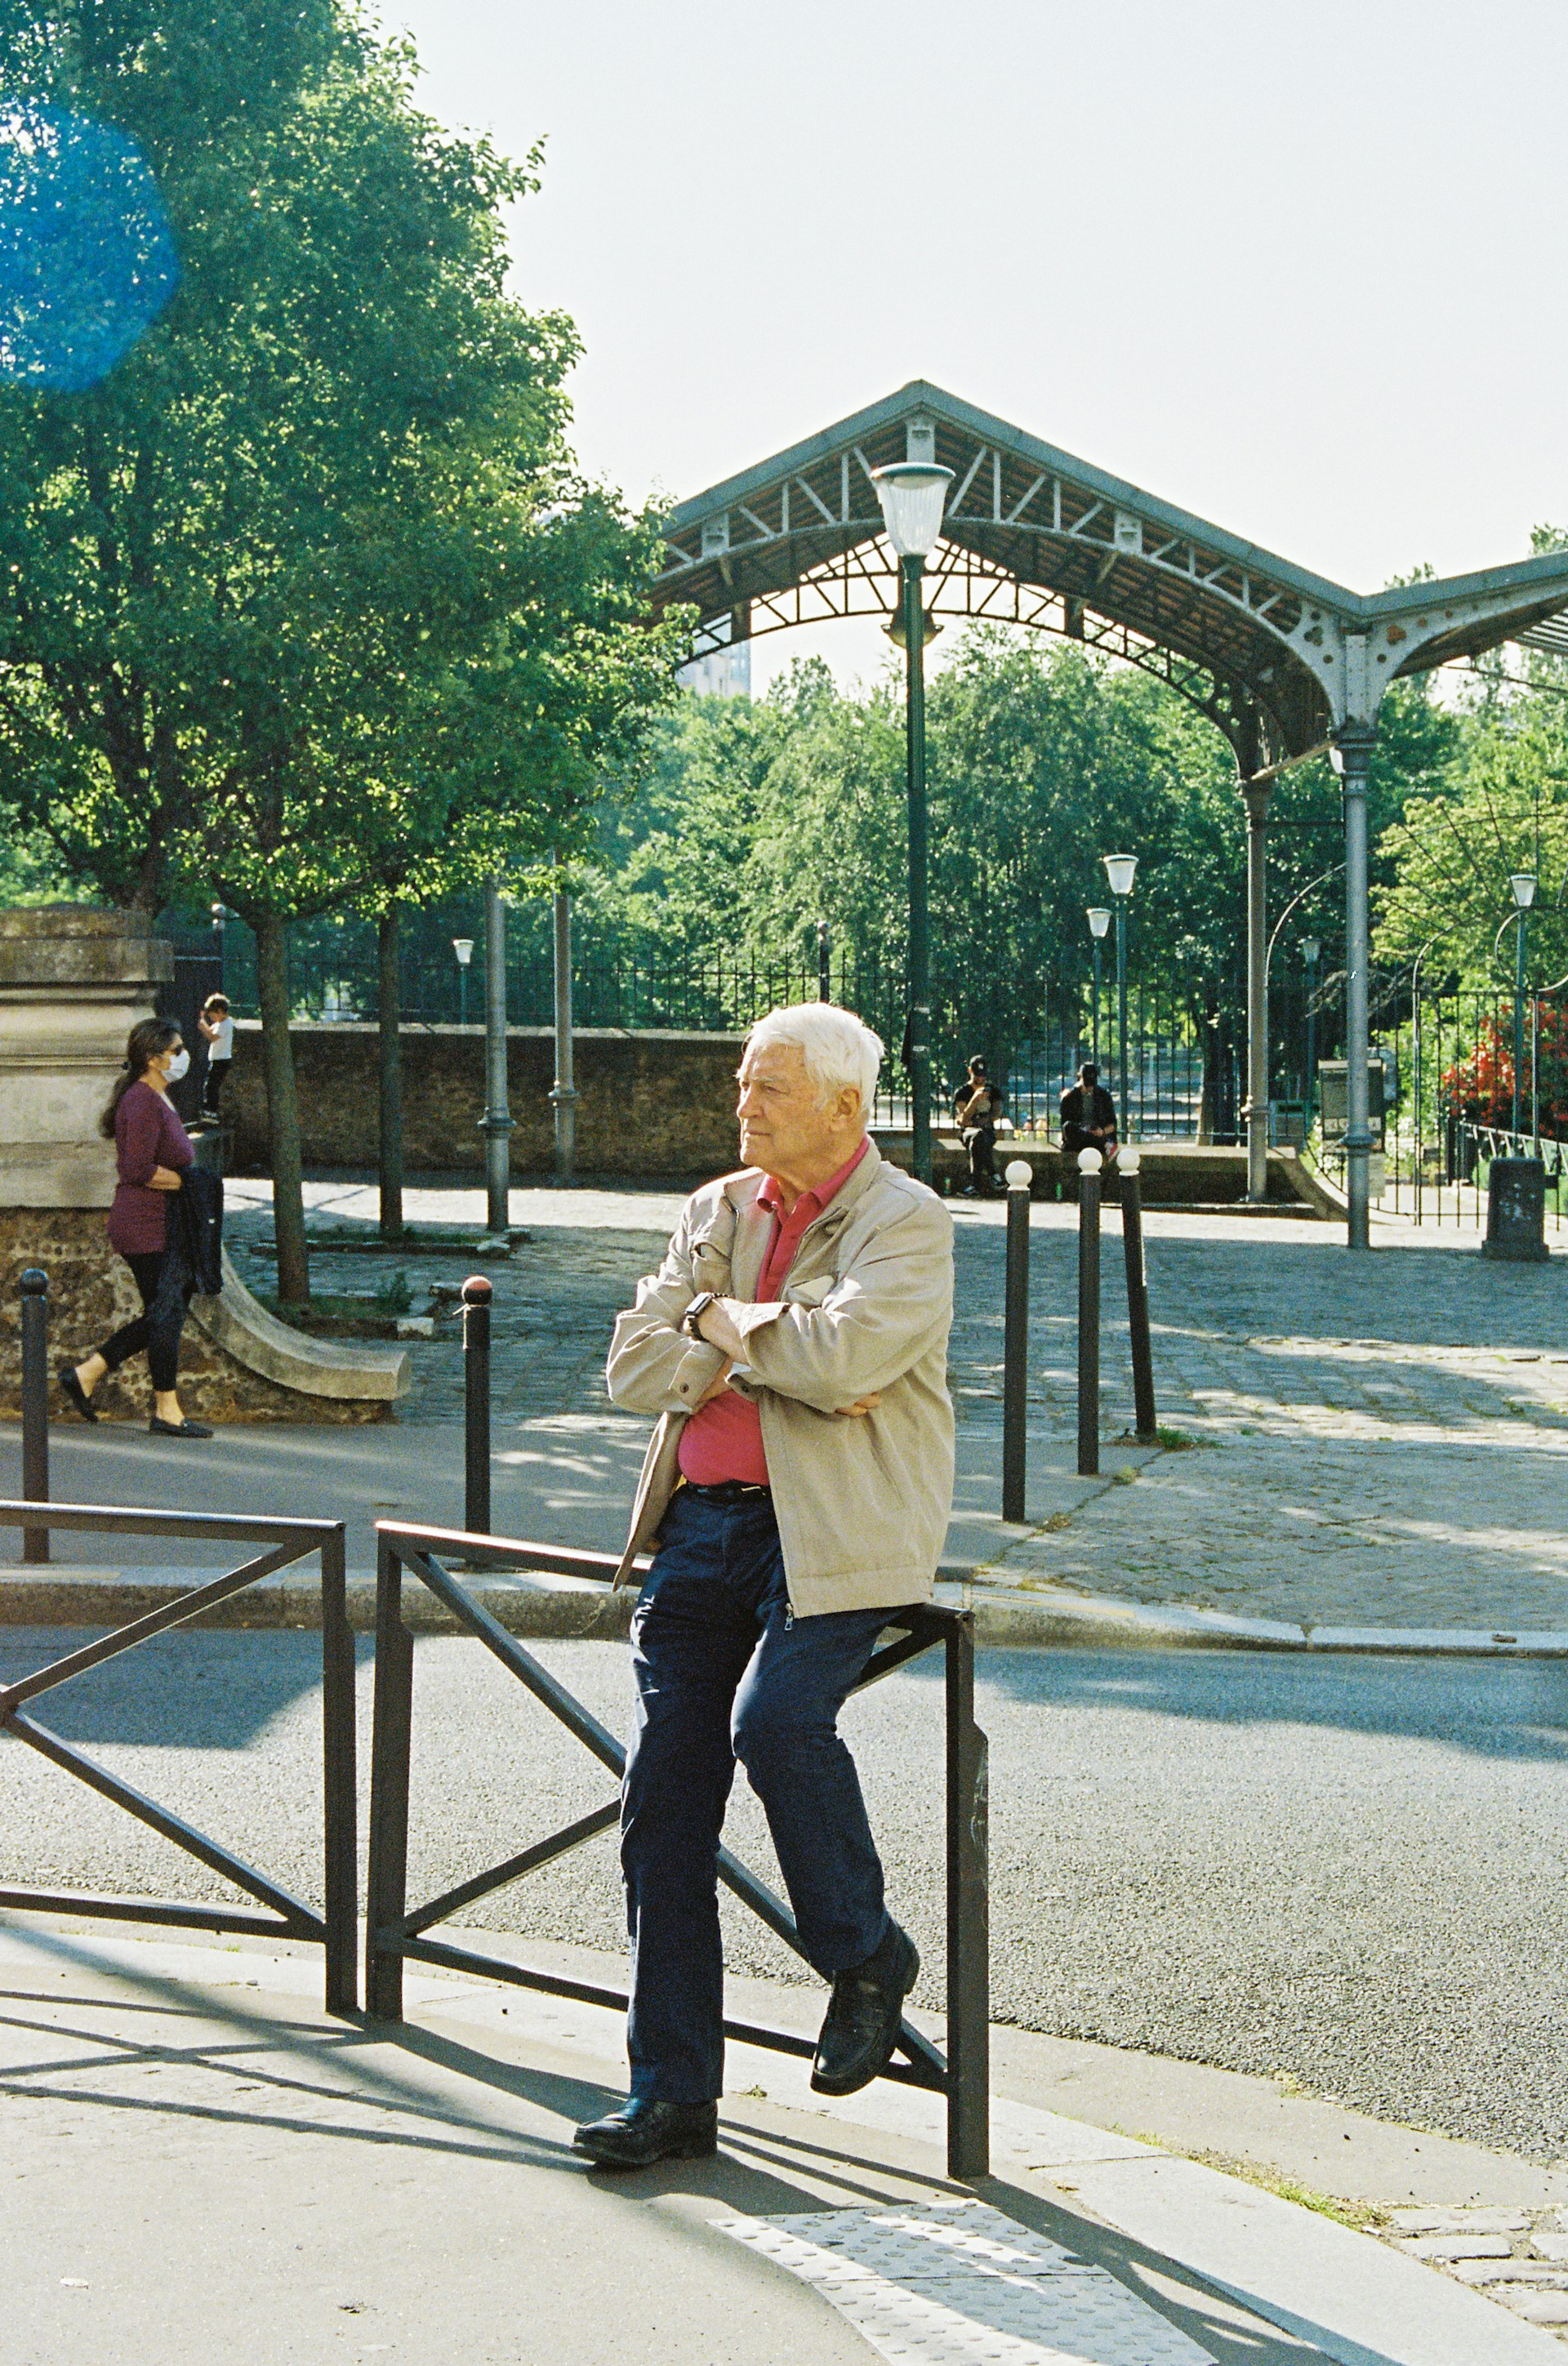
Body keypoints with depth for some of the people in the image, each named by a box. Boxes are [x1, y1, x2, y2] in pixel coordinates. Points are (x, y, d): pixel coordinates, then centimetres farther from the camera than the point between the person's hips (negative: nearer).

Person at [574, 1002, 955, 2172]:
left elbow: (841, 1354, -21)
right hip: (705, 1521, 6)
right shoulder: (718, 1209, 16)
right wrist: (754, 1364, -8)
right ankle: (674, 2092, 10)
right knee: (666, 1797, 1)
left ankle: (868, 1957, 0)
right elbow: (634, 1362, 7)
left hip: (835, 1528, -6)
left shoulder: (906, 1221, -3)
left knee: (777, 1718, -28)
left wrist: (723, 1320, -4)